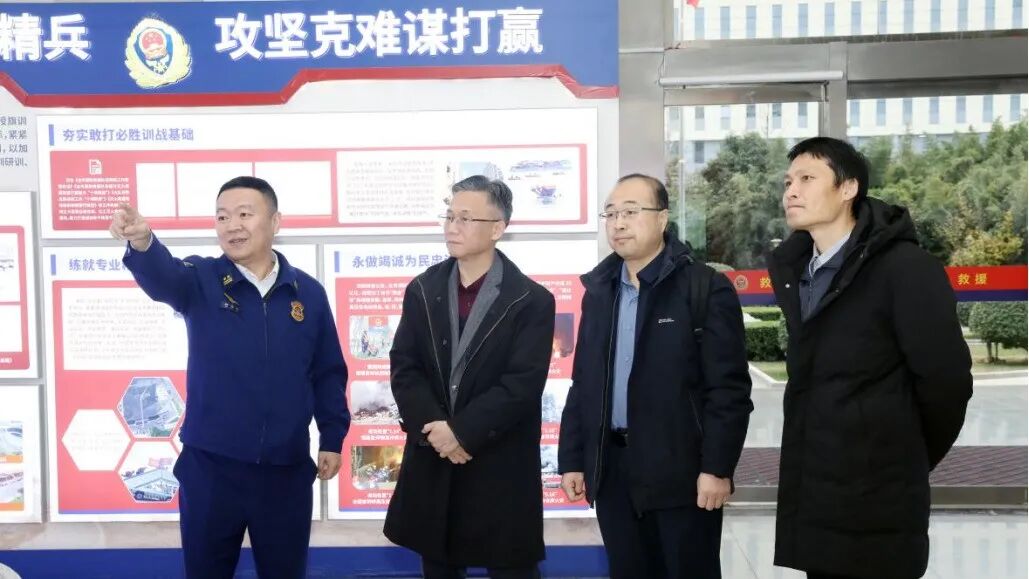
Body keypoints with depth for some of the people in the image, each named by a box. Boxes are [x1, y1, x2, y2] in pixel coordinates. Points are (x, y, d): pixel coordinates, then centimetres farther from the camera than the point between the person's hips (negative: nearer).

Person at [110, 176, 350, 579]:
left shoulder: (308, 292, 1)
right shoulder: (200, 281, -3)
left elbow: (328, 373, 7)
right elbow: (162, 277, -27)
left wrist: (332, 438, 5)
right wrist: (142, 243, -49)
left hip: (287, 469, 1)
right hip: (210, 466, -1)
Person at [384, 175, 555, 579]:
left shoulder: (530, 300, -8)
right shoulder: (422, 291, 5)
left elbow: (522, 384, -15)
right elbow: (403, 368, -1)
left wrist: (461, 431, -20)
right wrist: (432, 427, -16)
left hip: (501, 468, -4)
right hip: (432, 462, 4)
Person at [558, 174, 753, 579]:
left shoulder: (706, 287, -7)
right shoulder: (598, 290, 11)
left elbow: (728, 388, -11)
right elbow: (582, 384, 12)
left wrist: (717, 467, -15)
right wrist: (572, 458, 9)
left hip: (681, 470, -5)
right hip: (612, 470, 5)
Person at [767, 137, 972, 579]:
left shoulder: (905, 267, -14)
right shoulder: (790, 268, 9)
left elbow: (946, 380, -13)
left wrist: (907, 459, 1)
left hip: (878, 502, -6)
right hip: (810, 498, 7)